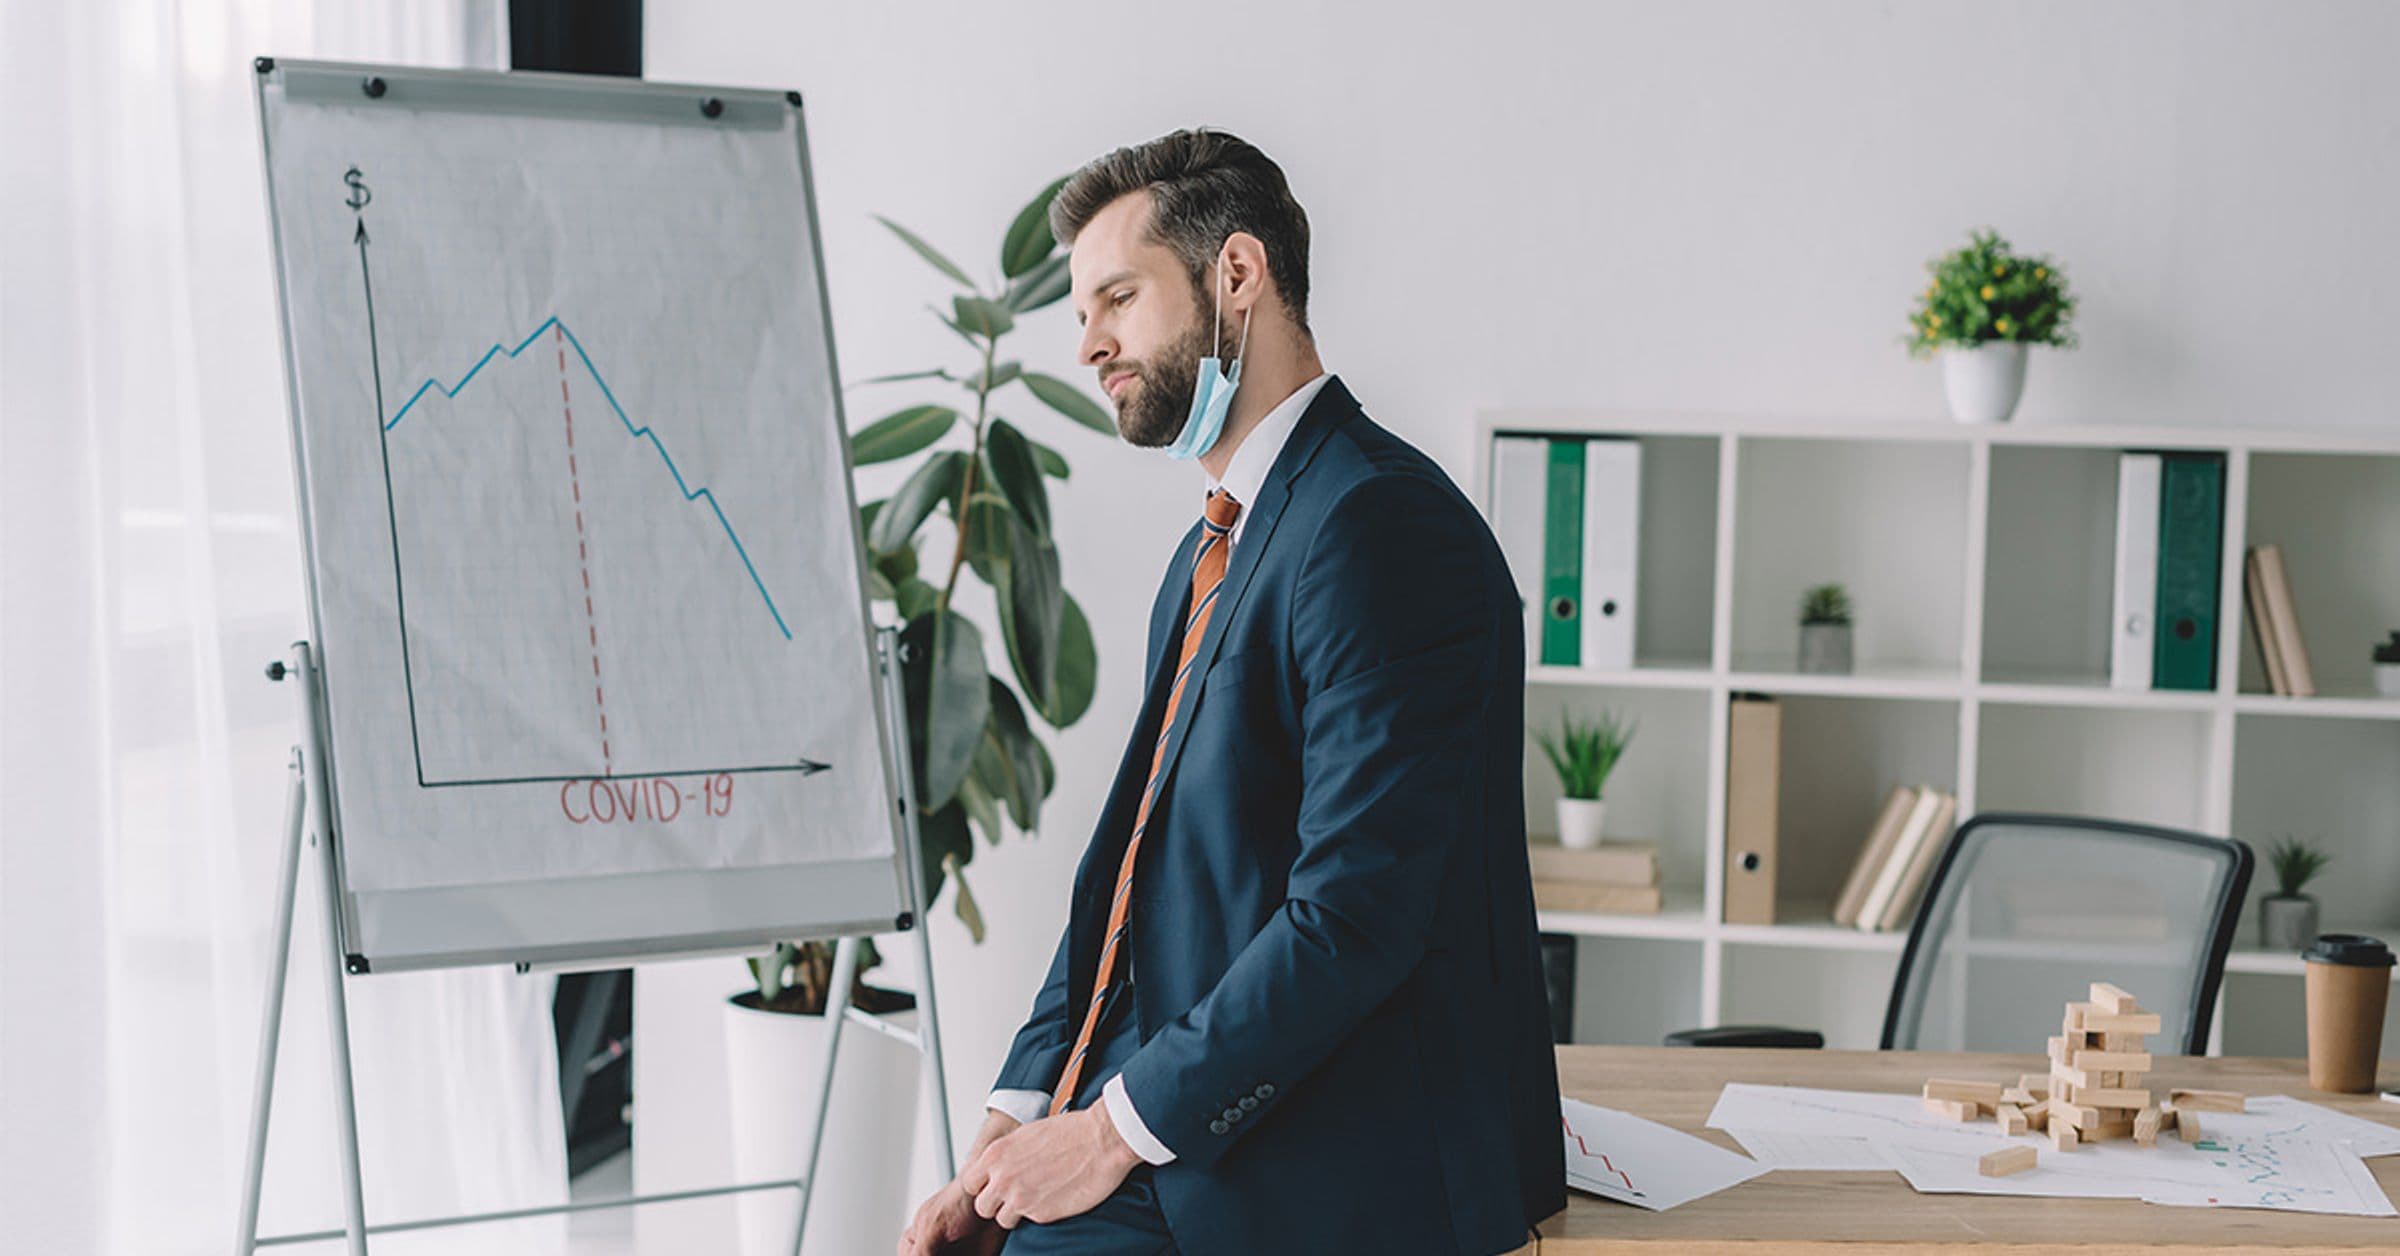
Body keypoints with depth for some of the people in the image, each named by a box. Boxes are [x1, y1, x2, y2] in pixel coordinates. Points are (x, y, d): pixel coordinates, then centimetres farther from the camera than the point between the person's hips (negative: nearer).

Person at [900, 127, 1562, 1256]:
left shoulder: (1383, 527, -14)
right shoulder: (1216, 548, 18)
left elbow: (1356, 916, -21)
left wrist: (1118, 1130, -15)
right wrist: (1017, 1118, 4)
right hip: (1170, 1139, 8)